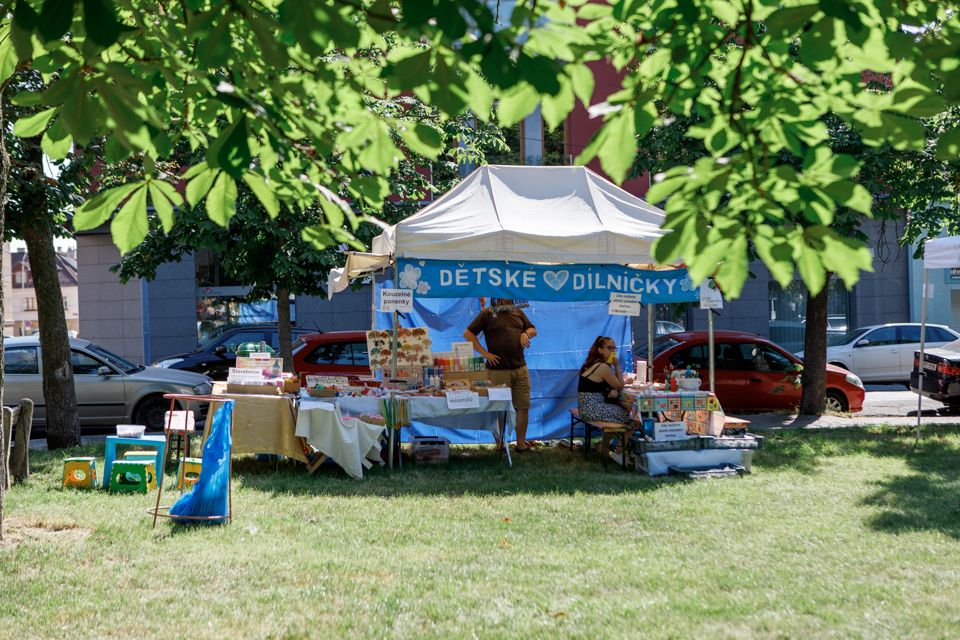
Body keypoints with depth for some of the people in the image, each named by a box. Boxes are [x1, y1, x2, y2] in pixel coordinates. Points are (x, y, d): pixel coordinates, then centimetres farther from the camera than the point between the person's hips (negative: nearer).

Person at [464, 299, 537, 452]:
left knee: (523, 406, 5)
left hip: (520, 368, 5)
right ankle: (500, 445, 9)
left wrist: (526, 333, -2)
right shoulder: (487, 314, 0)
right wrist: (485, 353, -10)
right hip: (499, 369, -5)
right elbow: (468, 333, -4)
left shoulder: (518, 312, 15)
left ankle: (521, 442, 16)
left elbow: (533, 330, 23)